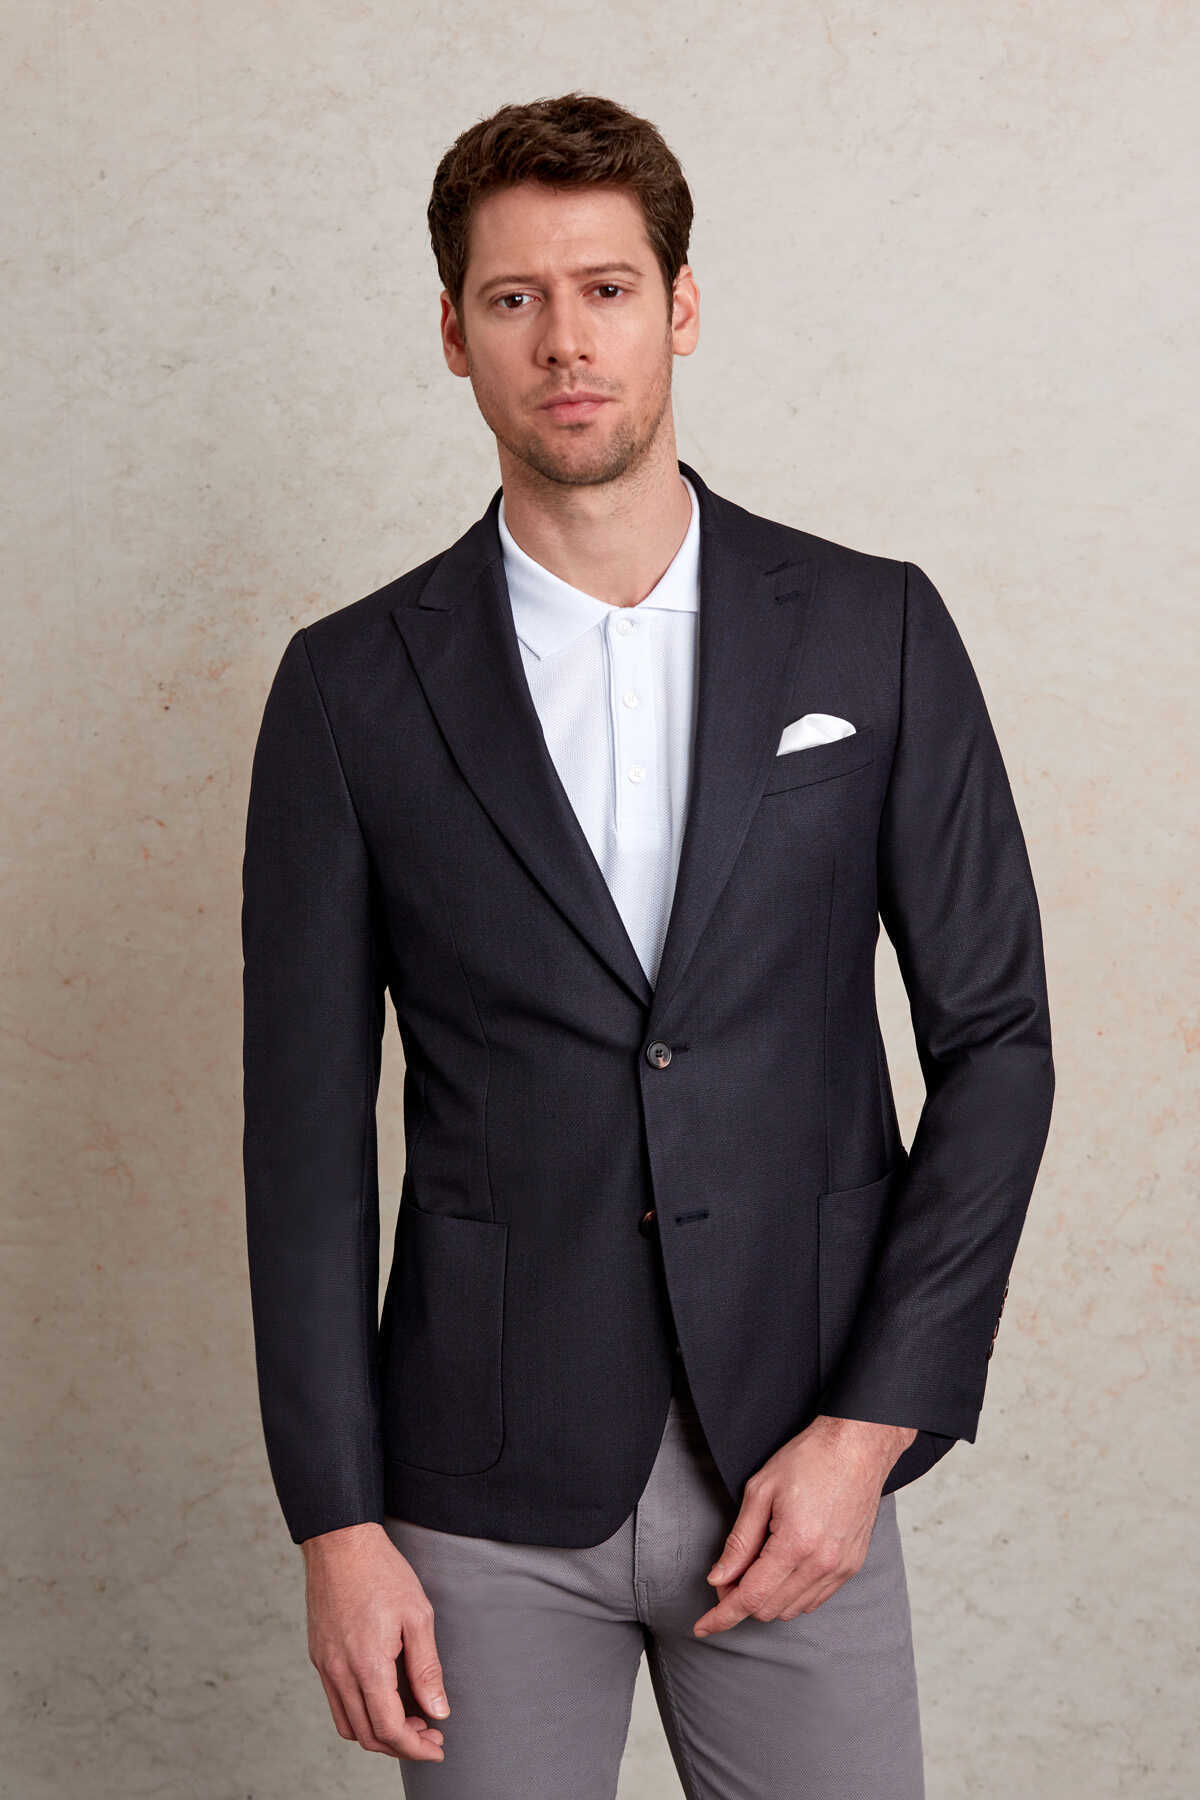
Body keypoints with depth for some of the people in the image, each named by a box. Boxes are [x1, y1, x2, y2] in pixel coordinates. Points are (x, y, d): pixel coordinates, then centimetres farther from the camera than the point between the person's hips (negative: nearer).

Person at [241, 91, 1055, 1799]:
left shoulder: (876, 631, 0)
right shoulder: (352, 687, -1)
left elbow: (994, 1034, 1)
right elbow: (309, 1123, 0)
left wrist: (872, 1422, -6)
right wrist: (338, 1526, -3)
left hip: (799, 1464, 1)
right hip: (486, 1485, 0)